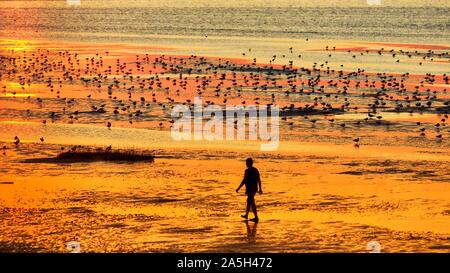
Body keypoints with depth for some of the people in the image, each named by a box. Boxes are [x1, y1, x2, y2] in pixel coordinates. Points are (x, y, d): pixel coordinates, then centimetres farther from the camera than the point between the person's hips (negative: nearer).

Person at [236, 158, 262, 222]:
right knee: (249, 201, 23)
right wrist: (260, 189, 15)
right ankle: (246, 215, 34)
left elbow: (244, 181, -17)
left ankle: (256, 217, -9)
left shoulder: (247, 171, -15)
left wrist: (238, 188, -11)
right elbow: (259, 180, 9)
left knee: (252, 203, -6)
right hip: (255, 188, 8)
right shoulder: (256, 170, 6)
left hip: (249, 189, -8)